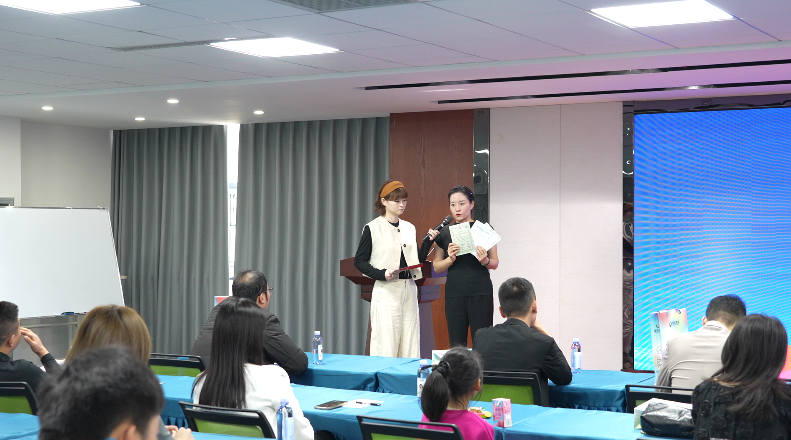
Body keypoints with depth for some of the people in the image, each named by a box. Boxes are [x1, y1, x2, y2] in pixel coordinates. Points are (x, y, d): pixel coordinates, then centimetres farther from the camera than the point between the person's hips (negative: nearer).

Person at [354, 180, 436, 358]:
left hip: (409, 288, 6)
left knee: (410, 346, 5)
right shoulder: (373, 228, -4)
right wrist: (382, 274, -17)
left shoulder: (409, 228, 13)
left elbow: (418, 261, 15)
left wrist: (428, 241, 1)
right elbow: (359, 261, -4)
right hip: (386, 291, -6)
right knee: (386, 345, -7)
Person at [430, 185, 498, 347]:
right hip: (454, 293, 2)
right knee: (456, 343, 2)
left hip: (481, 292, -2)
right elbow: (437, 266, 9)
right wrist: (450, 259, -10)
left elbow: (495, 263, 6)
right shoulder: (444, 233, 7)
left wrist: (485, 261, -15)